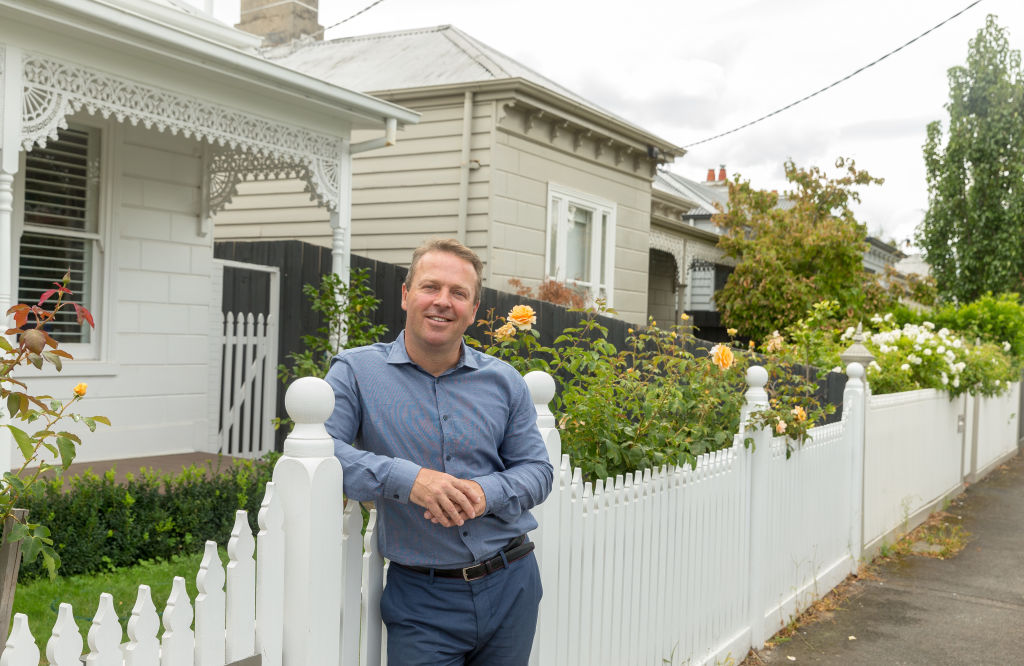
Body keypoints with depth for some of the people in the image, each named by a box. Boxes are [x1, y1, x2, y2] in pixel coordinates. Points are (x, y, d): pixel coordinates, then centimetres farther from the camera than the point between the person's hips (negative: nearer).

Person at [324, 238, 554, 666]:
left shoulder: (504, 381, 4)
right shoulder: (358, 372, -5)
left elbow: (537, 469, 6)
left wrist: (486, 493, -16)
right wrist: (405, 478, -28)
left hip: (511, 587, 3)